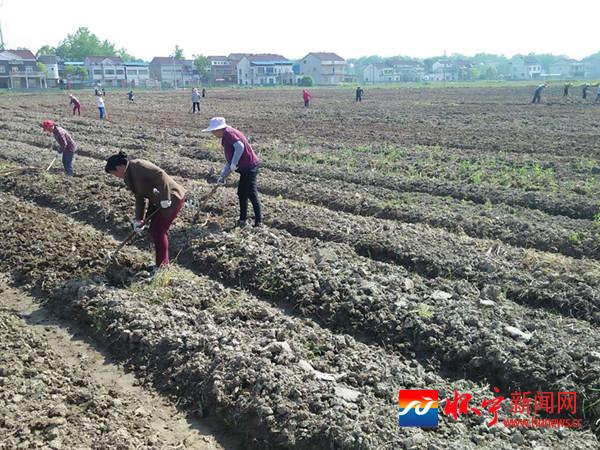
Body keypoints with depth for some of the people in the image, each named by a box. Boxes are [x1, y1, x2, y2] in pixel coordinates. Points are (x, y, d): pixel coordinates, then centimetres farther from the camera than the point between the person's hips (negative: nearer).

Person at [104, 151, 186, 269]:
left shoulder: (138, 166, -20)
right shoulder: (129, 176, 10)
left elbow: (160, 175, -30)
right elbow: (139, 197, 9)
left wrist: (164, 198, -31)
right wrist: (138, 220, 3)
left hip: (172, 198, -10)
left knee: (159, 231, -5)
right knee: (154, 229, 14)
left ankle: (162, 266, 8)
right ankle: (163, 262, 26)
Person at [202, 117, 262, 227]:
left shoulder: (228, 133, -10)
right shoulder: (226, 137, 21)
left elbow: (240, 146, -27)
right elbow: (229, 161, 24)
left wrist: (234, 164, -20)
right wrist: (222, 177, 23)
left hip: (249, 166, -10)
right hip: (245, 168, 10)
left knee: (251, 194, -8)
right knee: (241, 193, 14)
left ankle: (259, 221, -4)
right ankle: (243, 219, 22)